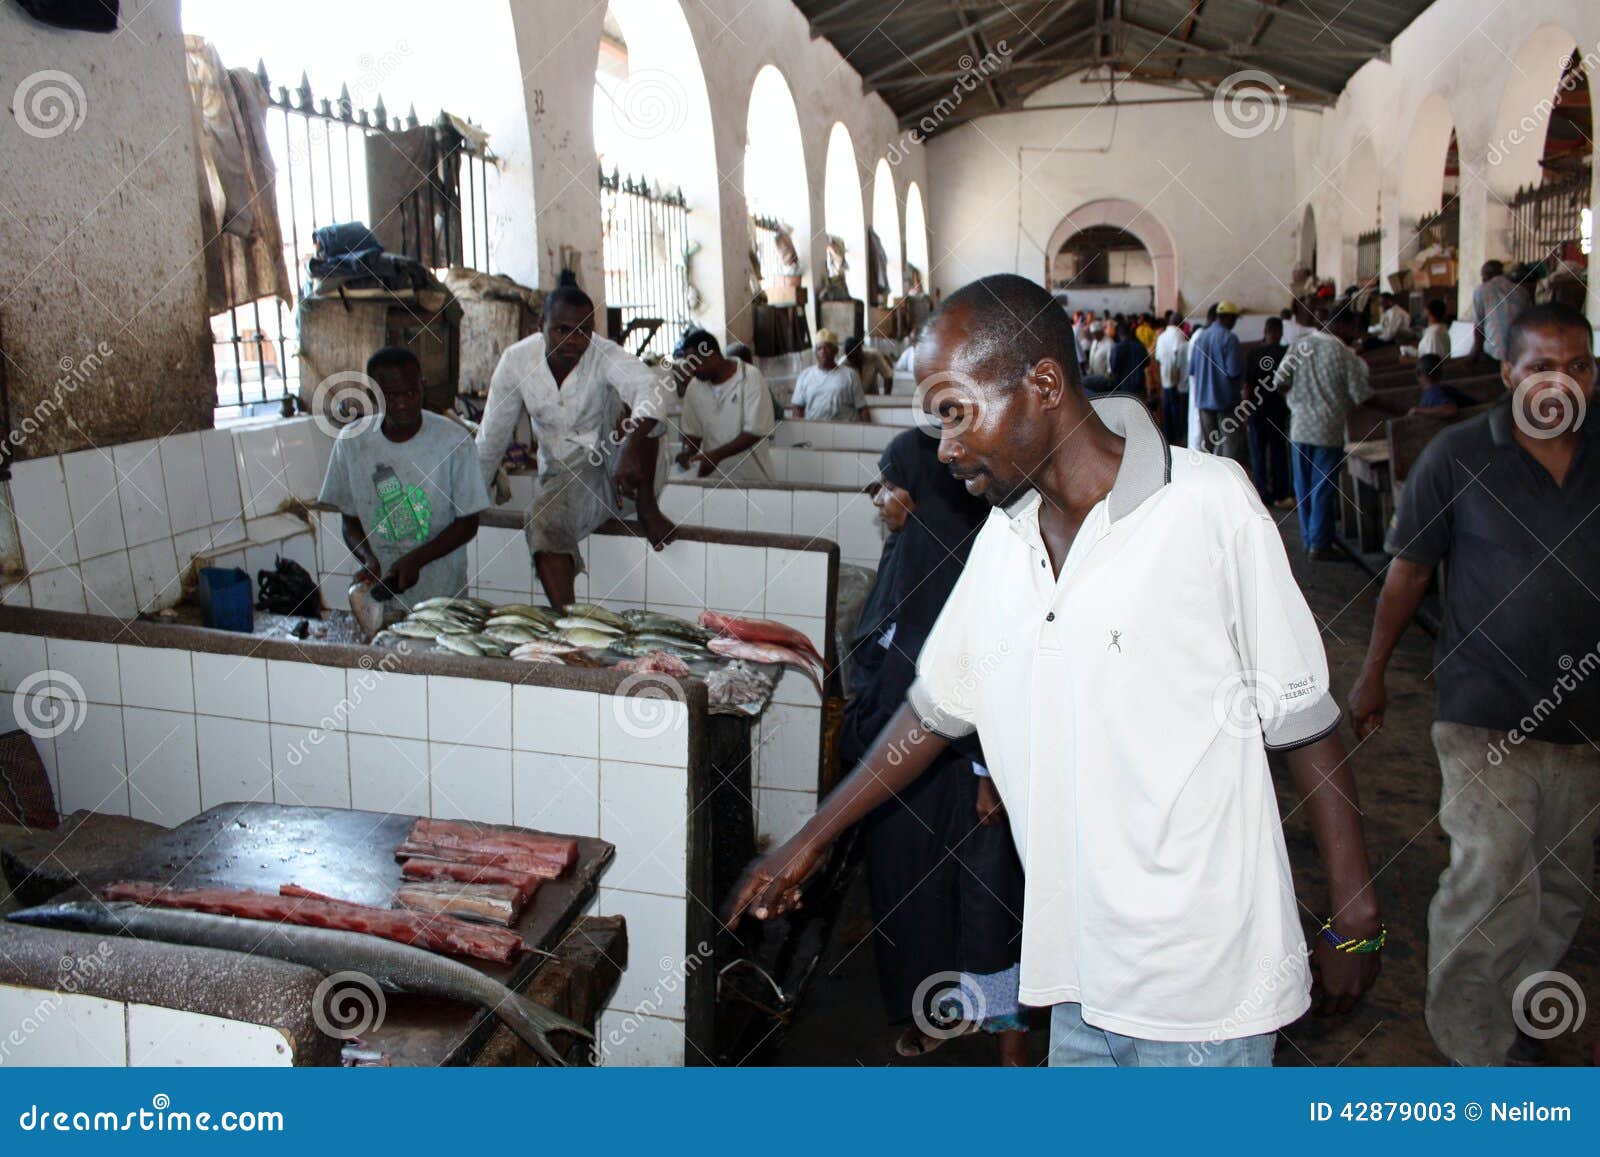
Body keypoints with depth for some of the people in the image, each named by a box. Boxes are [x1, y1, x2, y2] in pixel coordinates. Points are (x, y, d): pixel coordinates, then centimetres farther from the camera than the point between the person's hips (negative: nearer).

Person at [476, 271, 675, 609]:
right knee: (543, 520, -29)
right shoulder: (517, 361, -7)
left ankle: (647, 509, -17)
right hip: (565, 476, 2)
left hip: (618, 466, -2)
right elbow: (491, 438, 1)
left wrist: (631, 451, -58)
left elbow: (651, 386, -41)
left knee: (642, 415, -29)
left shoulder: (605, 356, -18)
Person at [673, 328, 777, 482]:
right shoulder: (695, 387, 6)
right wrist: (688, 452, -9)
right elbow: (692, 431, 12)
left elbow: (755, 432, -14)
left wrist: (716, 455, -21)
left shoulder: (751, 378, -9)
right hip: (713, 481, 4)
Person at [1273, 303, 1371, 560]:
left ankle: (1308, 539, 20)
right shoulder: (1345, 356, -12)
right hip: (1329, 430, -4)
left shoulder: (1299, 346, -2)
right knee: (1323, 489, 4)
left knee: (1303, 487, 12)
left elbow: (1279, 382, 0)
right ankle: (1319, 544, 7)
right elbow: (1361, 397, -9)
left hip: (1299, 427, 4)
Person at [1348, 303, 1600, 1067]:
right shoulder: (1458, 456, -8)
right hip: (1484, 714, -4)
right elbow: (1408, 571, 0)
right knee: (1491, 874, -15)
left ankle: (1511, 1018, 37)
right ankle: (1472, 1048, 4)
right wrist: (1372, 676, 6)